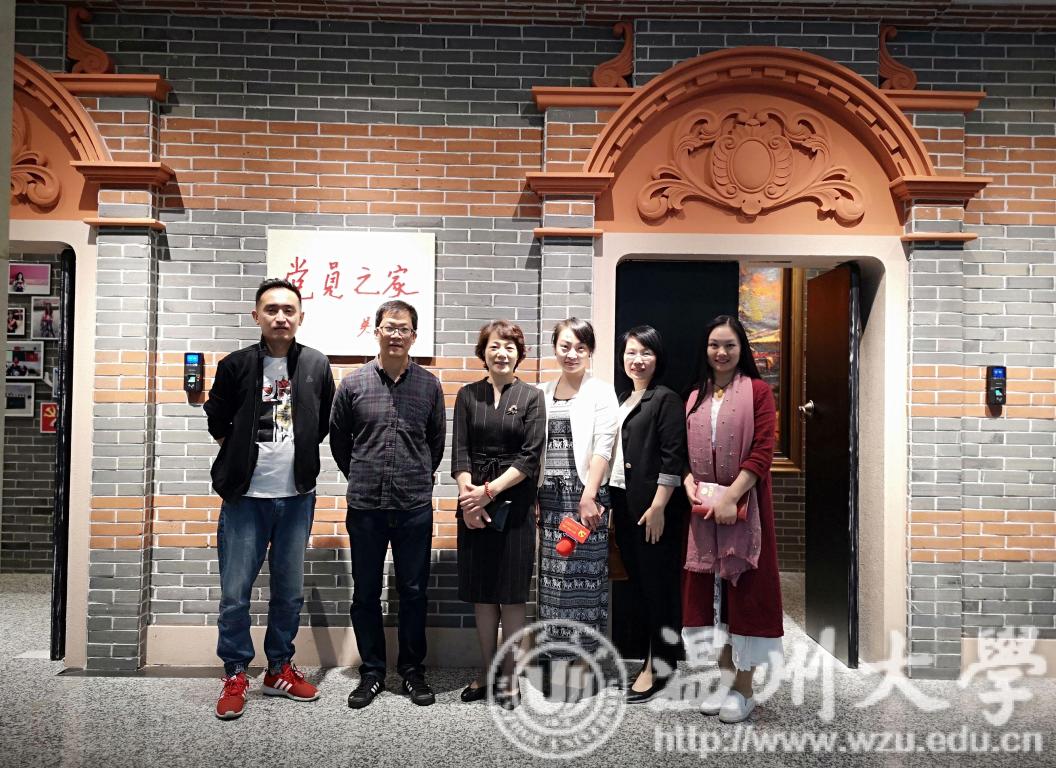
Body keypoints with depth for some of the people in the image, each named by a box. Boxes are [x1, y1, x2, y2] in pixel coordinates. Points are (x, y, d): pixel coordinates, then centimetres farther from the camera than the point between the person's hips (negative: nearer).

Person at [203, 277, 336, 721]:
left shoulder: (317, 366, 2)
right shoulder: (236, 365, -3)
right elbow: (217, 423, 7)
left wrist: (299, 459, 10)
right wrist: (242, 462, 6)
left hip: (297, 497, 2)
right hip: (246, 497, -2)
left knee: (290, 592, 12)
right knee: (235, 593, 2)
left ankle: (280, 670, 28)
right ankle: (235, 676, 18)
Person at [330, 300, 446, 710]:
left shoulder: (429, 385, 2)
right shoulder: (353, 384, 1)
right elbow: (338, 440, 11)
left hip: (415, 507, 0)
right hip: (365, 507, 0)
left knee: (413, 592, 8)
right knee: (366, 594, 9)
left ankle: (413, 672, 23)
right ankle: (371, 672, 23)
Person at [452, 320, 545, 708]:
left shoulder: (532, 397, 2)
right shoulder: (468, 395, 8)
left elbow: (530, 457, -5)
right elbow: (460, 452, 2)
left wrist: (490, 490, -13)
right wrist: (468, 495, -12)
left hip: (515, 503, -2)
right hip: (474, 502, 2)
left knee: (512, 592, 2)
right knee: (481, 591, 8)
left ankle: (510, 677, 13)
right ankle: (487, 673, 21)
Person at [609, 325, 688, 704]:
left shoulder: (665, 399, -7)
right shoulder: (622, 400, 16)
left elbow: (672, 458, -14)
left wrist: (658, 506, -18)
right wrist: (612, 504, 15)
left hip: (652, 506, -8)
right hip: (623, 502, 8)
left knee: (657, 581, -1)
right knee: (636, 578, 11)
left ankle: (657, 665, 9)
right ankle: (658, 650, 24)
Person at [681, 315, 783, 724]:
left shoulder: (757, 391, -2)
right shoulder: (695, 398, 13)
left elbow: (763, 451, -10)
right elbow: (685, 452, 14)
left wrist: (730, 496, -18)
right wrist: (689, 483, -6)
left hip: (744, 506, -5)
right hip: (704, 509, 5)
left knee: (745, 587, 1)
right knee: (710, 587, 9)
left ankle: (744, 687, 12)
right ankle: (725, 677, 23)